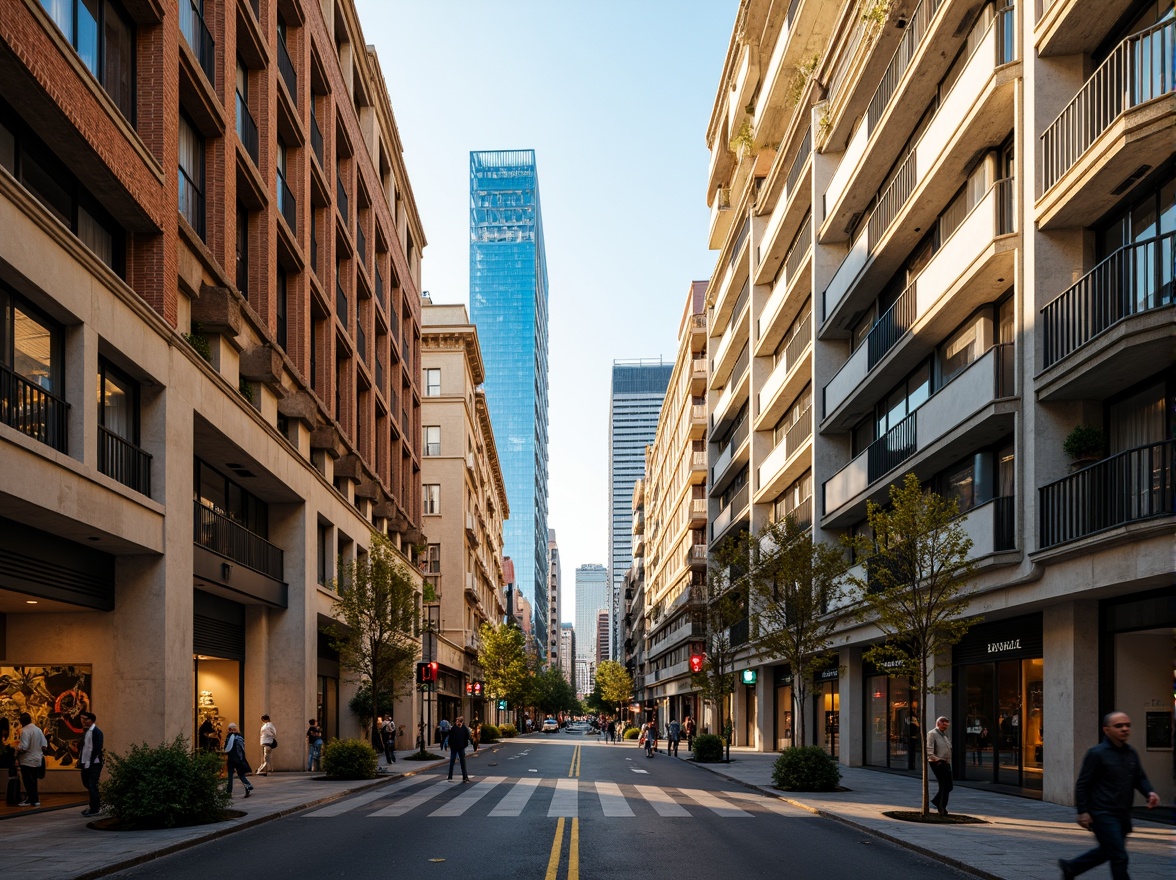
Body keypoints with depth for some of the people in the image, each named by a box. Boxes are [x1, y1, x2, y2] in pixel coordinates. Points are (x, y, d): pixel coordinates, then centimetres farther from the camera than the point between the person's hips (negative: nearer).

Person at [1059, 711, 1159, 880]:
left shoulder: (1131, 753, 10)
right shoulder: (1097, 754, -12)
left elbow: (1140, 778, 15)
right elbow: (1082, 785, -10)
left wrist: (1149, 792, -7)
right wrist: (1083, 811, -14)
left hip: (1123, 815, 8)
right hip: (1103, 815, -8)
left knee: (1106, 851, 20)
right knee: (1119, 858, -7)